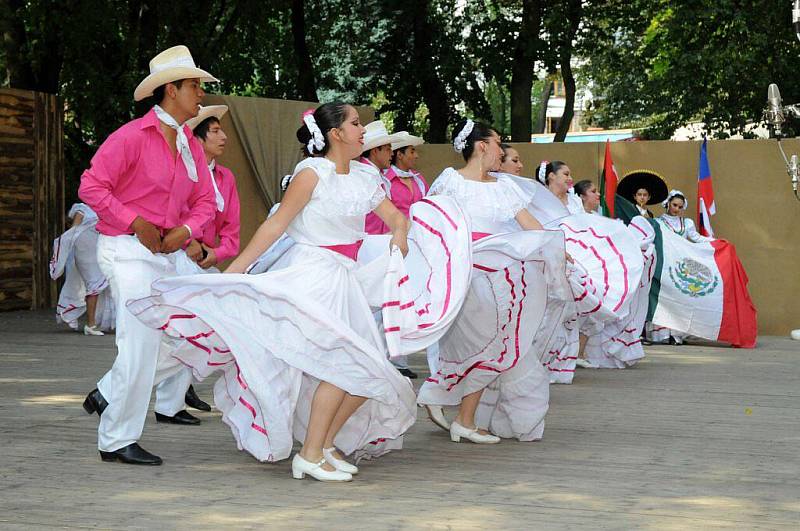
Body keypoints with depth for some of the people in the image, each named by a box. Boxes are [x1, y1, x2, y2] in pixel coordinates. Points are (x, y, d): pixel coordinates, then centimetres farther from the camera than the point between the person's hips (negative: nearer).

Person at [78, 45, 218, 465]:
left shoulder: (190, 144, 12)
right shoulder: (133, 136, -12)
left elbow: (204, 201, 14)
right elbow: (91, 186, -15)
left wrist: (184, 231, -6)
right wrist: (137, 224, -17)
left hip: (170, 250, 8)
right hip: (128, 250, -8)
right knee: (141, 343, -10)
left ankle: (109, 395, 18)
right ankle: (117, 441, 3)